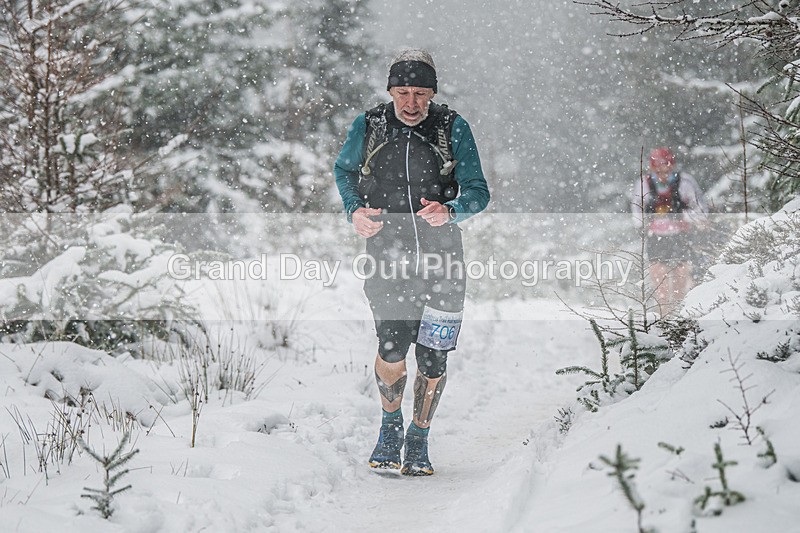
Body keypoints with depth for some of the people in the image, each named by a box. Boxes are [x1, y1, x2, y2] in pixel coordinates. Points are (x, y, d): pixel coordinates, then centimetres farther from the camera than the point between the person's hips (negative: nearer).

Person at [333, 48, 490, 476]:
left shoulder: (453, 129, -3)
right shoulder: (368, 127, 0)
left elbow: (478, 192, 0)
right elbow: (343, 170, 18)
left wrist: (450, 211, -22)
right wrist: (354, 209, -1)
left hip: (442, 257, 1)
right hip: (388, 255, 0)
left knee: (432, 360, 3)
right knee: (393, 347, -18)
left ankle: (418, 441, 26)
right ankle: (390, 425, 10)